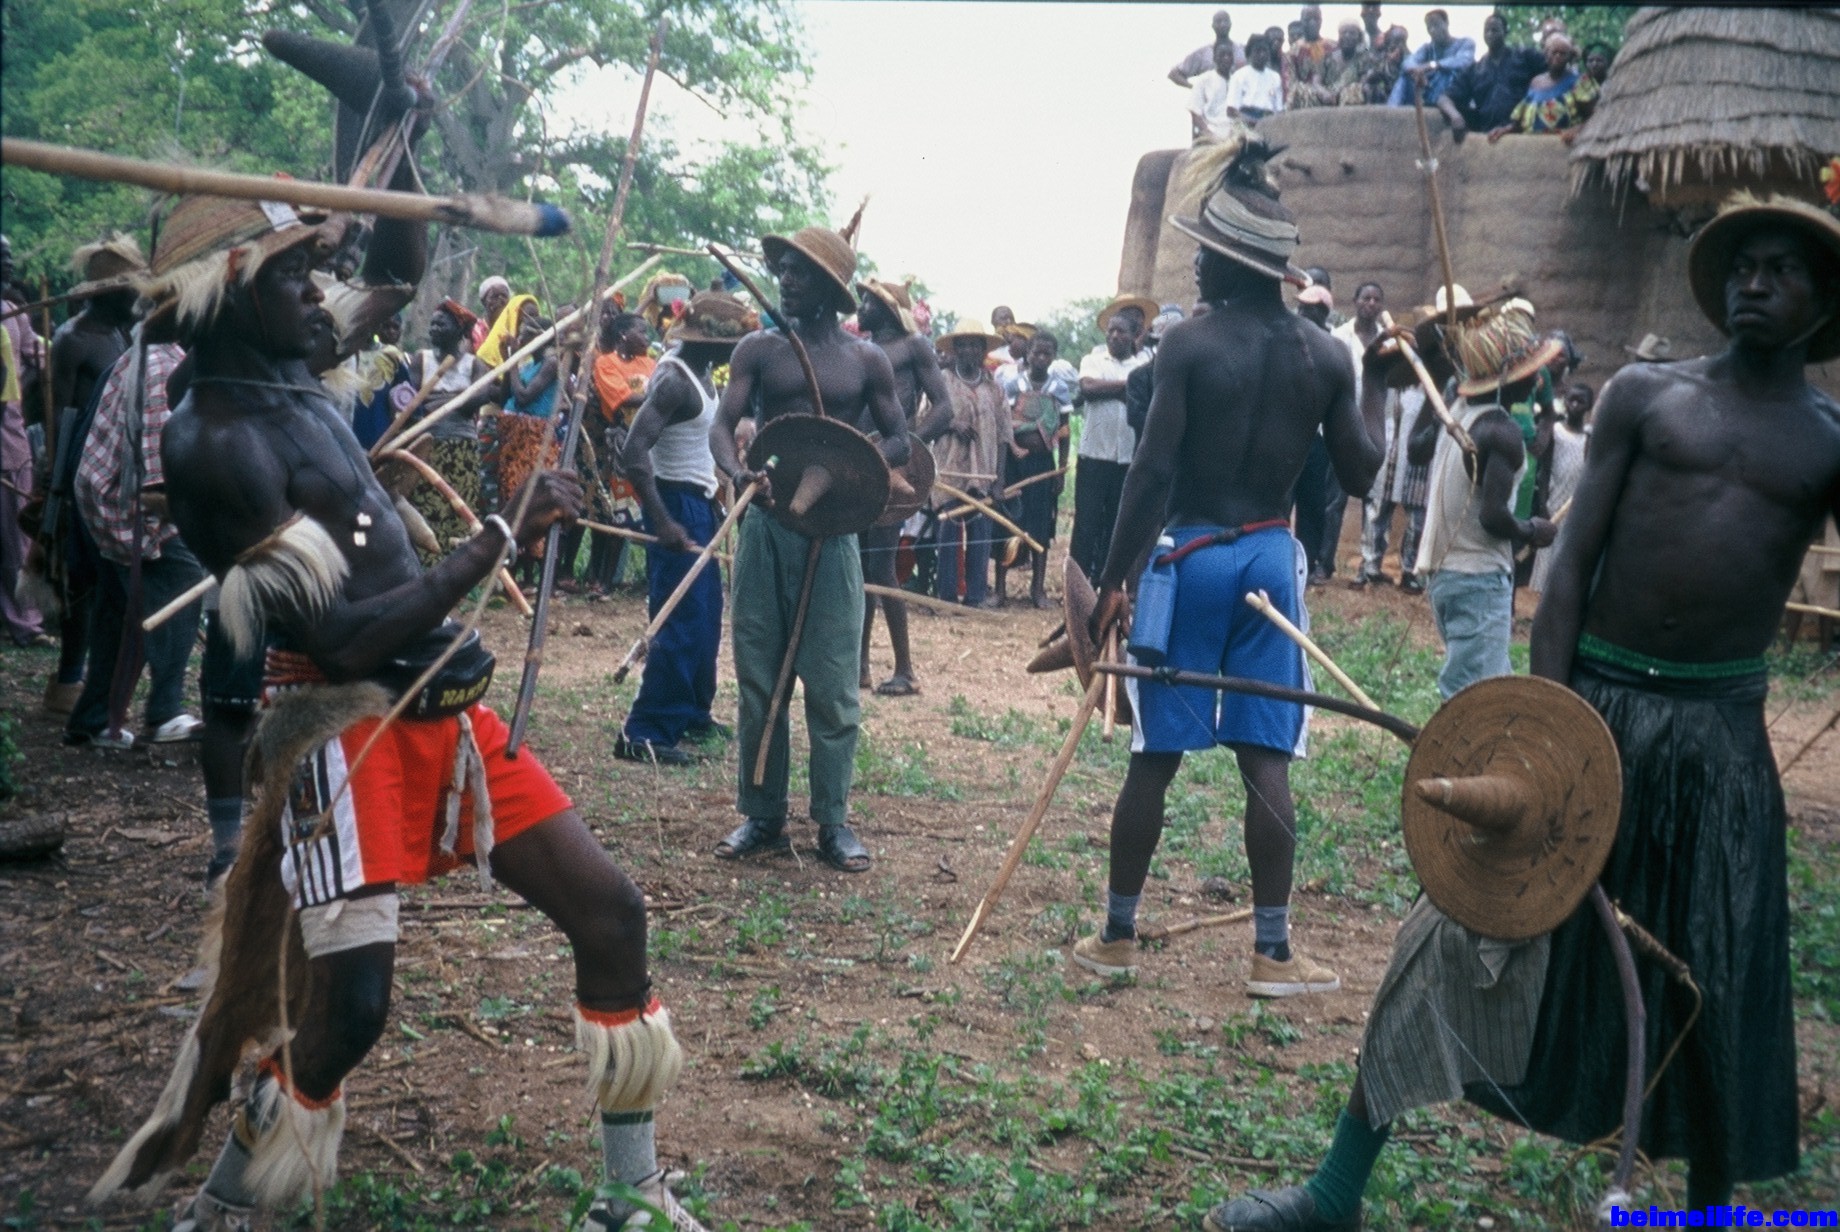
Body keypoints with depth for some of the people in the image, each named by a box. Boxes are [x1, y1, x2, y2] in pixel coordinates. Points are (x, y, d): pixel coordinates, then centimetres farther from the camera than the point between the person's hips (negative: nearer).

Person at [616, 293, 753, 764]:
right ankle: (643, 733, -6)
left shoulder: (700, 374, 10)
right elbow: (634, 453, -28)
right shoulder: (674, 379, -20)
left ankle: (692, 713, 30)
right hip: (676, 503, -10)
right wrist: (661, 522, -32)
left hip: (699, 501, 10)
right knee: (681, 621, -10)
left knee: (705, 616, 17)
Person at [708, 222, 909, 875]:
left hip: (832, 530, -1)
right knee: (759, 678, 6)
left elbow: (898, 440, 8)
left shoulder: (866, 360, 6)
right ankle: (761, 815, 16)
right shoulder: (760, 349, 5)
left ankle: (833, 820, 11)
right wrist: (739, 472, -27)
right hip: (766, 525, 1)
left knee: (833, 684, 0)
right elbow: (722, 424, -5)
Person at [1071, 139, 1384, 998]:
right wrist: (1372, 396, 23)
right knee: (1266, 759, 6)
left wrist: (1113, 581, -9)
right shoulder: (1325, 356, 3)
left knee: (1156, 755, 5)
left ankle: (1116, 937, 16)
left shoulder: (1191, 344, -9)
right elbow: (1359, 473, 8)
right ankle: (1273, 953, 9)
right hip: (1272, 557, 3)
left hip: (1191, 554, -3)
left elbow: (1153, 472, -13)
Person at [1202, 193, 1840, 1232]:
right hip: (1595, 696, -1)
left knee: (1718, 986, 11)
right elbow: (1572, 565, -2)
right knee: (1467, 936, -1)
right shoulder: (1643, 395, 2)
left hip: (1721, 729, 1)